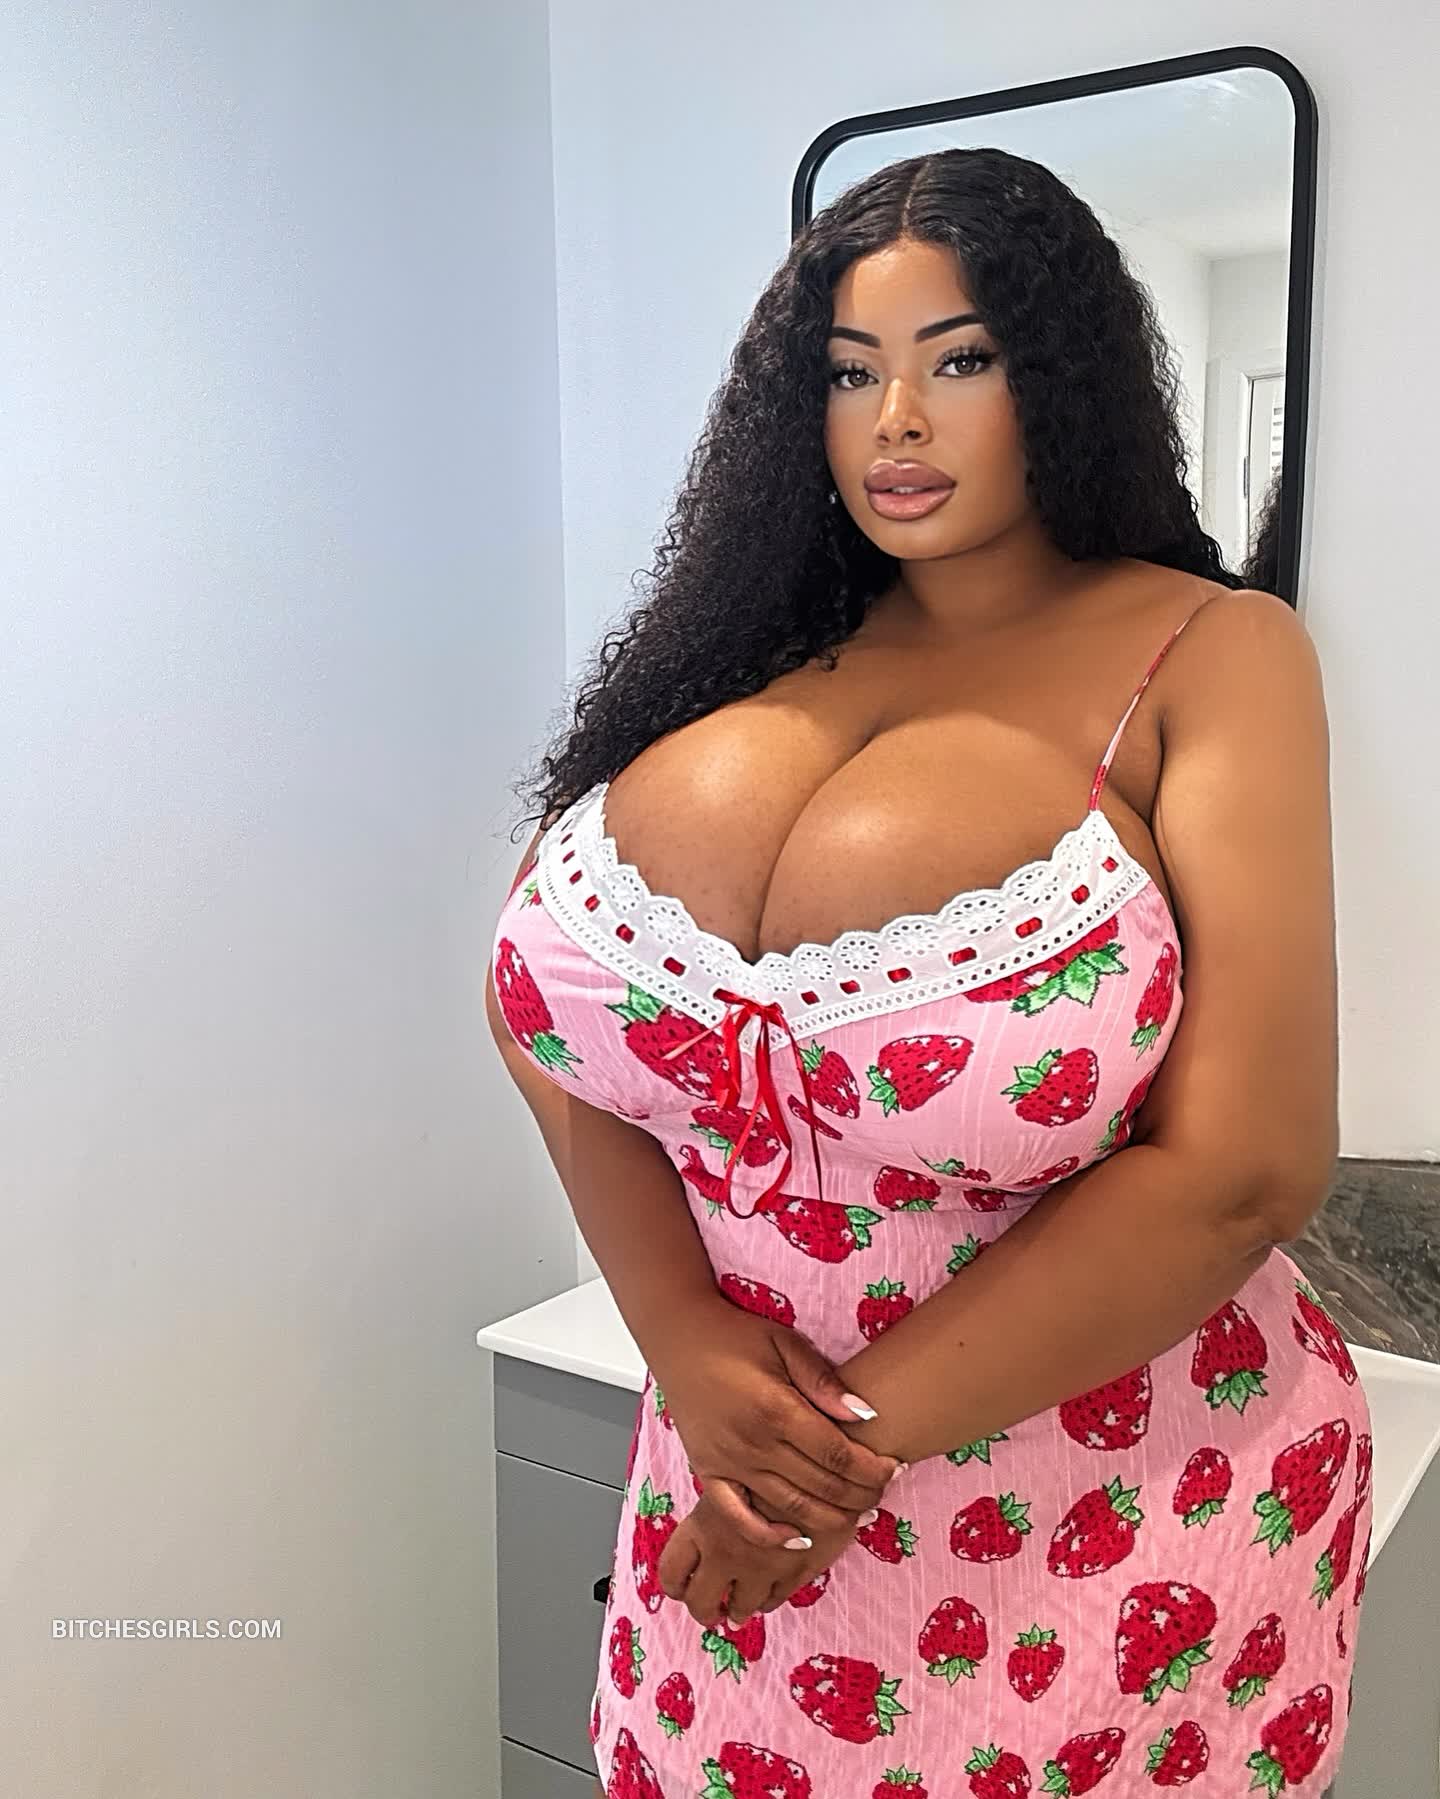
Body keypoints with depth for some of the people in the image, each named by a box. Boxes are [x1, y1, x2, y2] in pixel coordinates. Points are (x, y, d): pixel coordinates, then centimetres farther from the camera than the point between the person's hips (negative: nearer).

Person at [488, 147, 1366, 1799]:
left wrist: (860, 1428, -15)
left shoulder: (1210, 655, -8)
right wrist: (686, 1338, -15)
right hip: (739, 1472, 4)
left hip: (1102, 1533, -3)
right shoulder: (765, 651, 4)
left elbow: (1244, 1169, -17)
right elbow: (538, 996, -2)